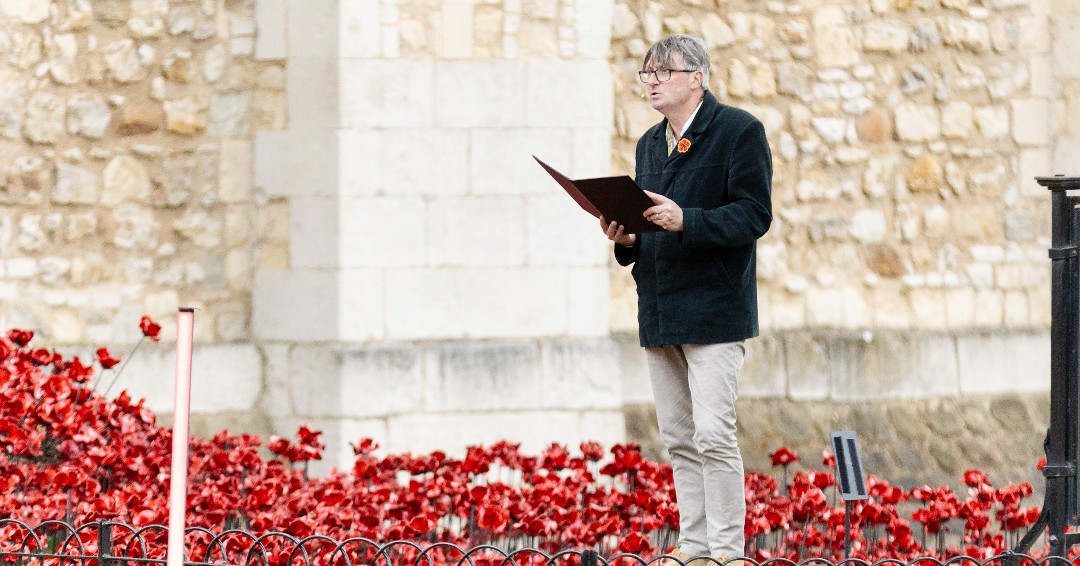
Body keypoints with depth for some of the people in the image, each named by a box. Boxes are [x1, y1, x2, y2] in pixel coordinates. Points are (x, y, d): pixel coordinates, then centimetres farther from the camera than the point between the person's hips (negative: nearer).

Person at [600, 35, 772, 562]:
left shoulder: (739, 130, -5)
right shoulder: (649, 144, 18)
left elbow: (754, 215, -12)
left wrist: (685, 221, -23)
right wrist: (626, 239, 1)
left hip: (713, 306, -7)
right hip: (659, 312, 8)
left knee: (713, 435, -12)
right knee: (678, 439, 9)